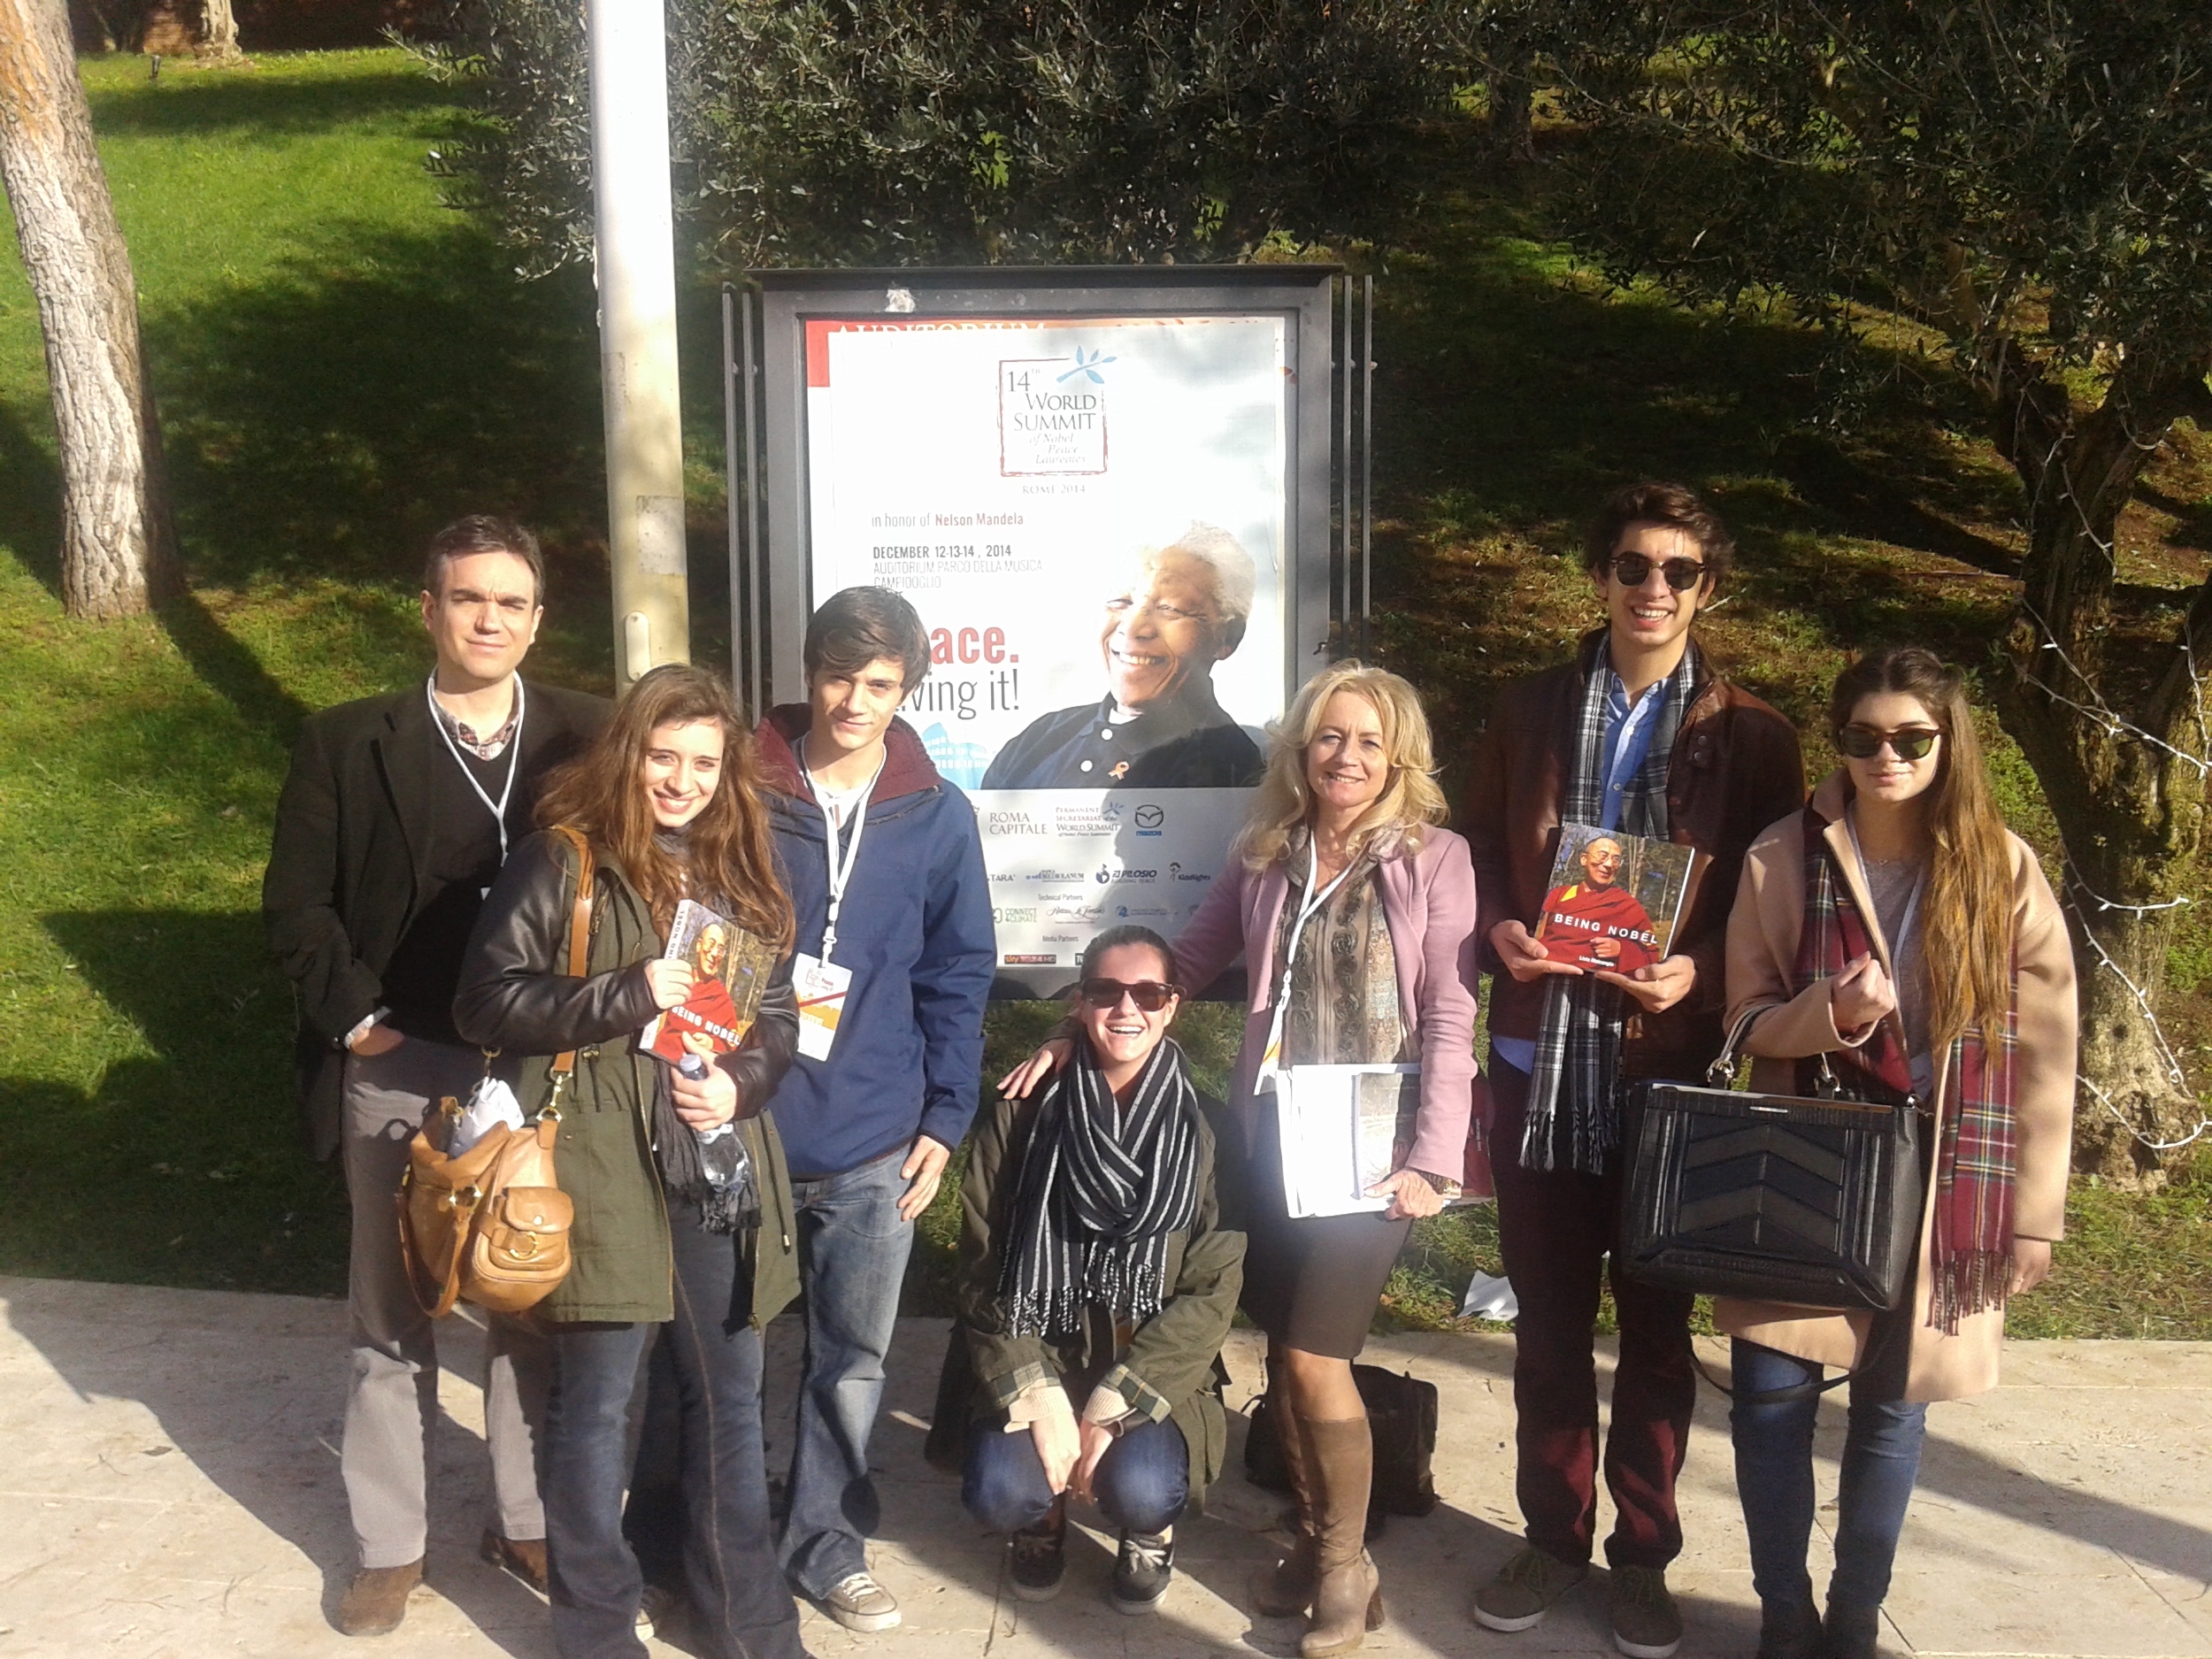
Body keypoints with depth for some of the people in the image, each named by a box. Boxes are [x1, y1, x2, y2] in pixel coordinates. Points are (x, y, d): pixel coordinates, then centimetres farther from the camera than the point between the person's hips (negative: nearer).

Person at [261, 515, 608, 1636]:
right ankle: (388, 1544, 26)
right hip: (397, 1074, 0)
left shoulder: (588, 739, 1)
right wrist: (355, 1016, -8)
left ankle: (527, 1523, 29)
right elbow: (296, 902, 1)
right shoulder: (347, 742, 0)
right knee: (390, 1318, 12)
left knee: (536, 1310, 13)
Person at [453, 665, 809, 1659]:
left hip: (721, 1172, 5)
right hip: (603, 1173, -5)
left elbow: (778, 1012, 15)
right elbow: (486, 1001, -9)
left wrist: (743, 1082, -4)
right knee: (595, 1407, 6)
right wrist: (629, 994, -17)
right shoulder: (563, 861, -6)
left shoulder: (739, 872, 11)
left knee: (729, 1401, 14)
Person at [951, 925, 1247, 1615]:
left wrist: (1111, 1406, -16)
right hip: (1036, 1365, 1)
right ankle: (1043, 1519, 14)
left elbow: (1211, 1292, -8)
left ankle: (1148, 1534, 12)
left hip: (1151, 1376, 0)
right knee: (1000, 1491, -25)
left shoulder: (1208, 1132, -5)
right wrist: (1040, 1399, -16)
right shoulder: (1022, 1120, -4)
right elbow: (983, 1275, -4)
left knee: (1140, 1491, -28)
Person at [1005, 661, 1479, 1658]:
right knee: (1284, 1352, 8)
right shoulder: (1266, 854, 7)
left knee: (1313, 1354, -7)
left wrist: (1436, 1160, -13)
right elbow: (1187, 961, 14)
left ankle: (1347, 1565, 15)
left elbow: (1450, 1017, -8)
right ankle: (1313, 1538, 30)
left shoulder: (1433, 859, -4)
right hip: (1271, 1135, 4)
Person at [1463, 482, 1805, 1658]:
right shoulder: (1529, 715, 6)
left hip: (1674, 1067, -2)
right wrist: (1497, 932, -9)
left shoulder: (1751, 737, -1)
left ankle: (1643, 1554, 27)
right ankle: (1553, 1536, 30)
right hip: (1539, 1063, 2)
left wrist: (1699, 970, -16)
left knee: (1658, 1325, 11)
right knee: (1547, 1319, 13)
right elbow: (1479, 855, 11)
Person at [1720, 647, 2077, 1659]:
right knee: (1772, 1394, -2)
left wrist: (2034, 1215, -2)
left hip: (1939, 1187, 0)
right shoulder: (1783, 859, -4)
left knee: (1892, 1408, 7)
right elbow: (1750, 1020, 2)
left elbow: (2042, 1058, -2)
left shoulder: (2004, 871, -5)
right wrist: (1828, 1011, -20)